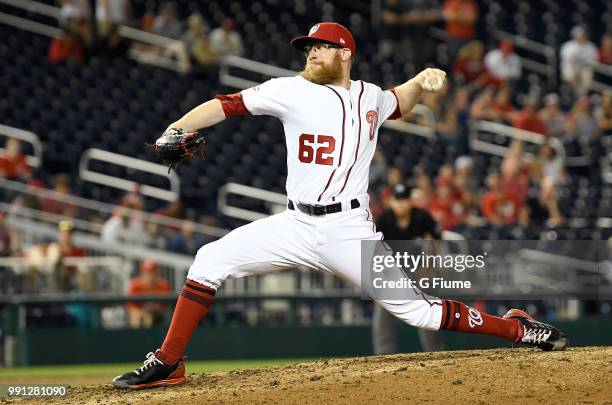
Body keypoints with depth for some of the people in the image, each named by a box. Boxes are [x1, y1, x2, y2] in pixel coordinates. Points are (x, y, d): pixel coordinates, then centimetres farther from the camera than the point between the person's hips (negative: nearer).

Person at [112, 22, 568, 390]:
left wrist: (422, 81, 13)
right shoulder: (294, 90, 0)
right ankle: (168, 363, -8)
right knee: (212, 260, -15)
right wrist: (176, 129, -23)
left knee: (416, 310, -5)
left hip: (351, 232, 0)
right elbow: (229, 104, -8)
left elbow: (397, 102, 34)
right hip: (297, 226, 0)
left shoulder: (370, 97, 10)